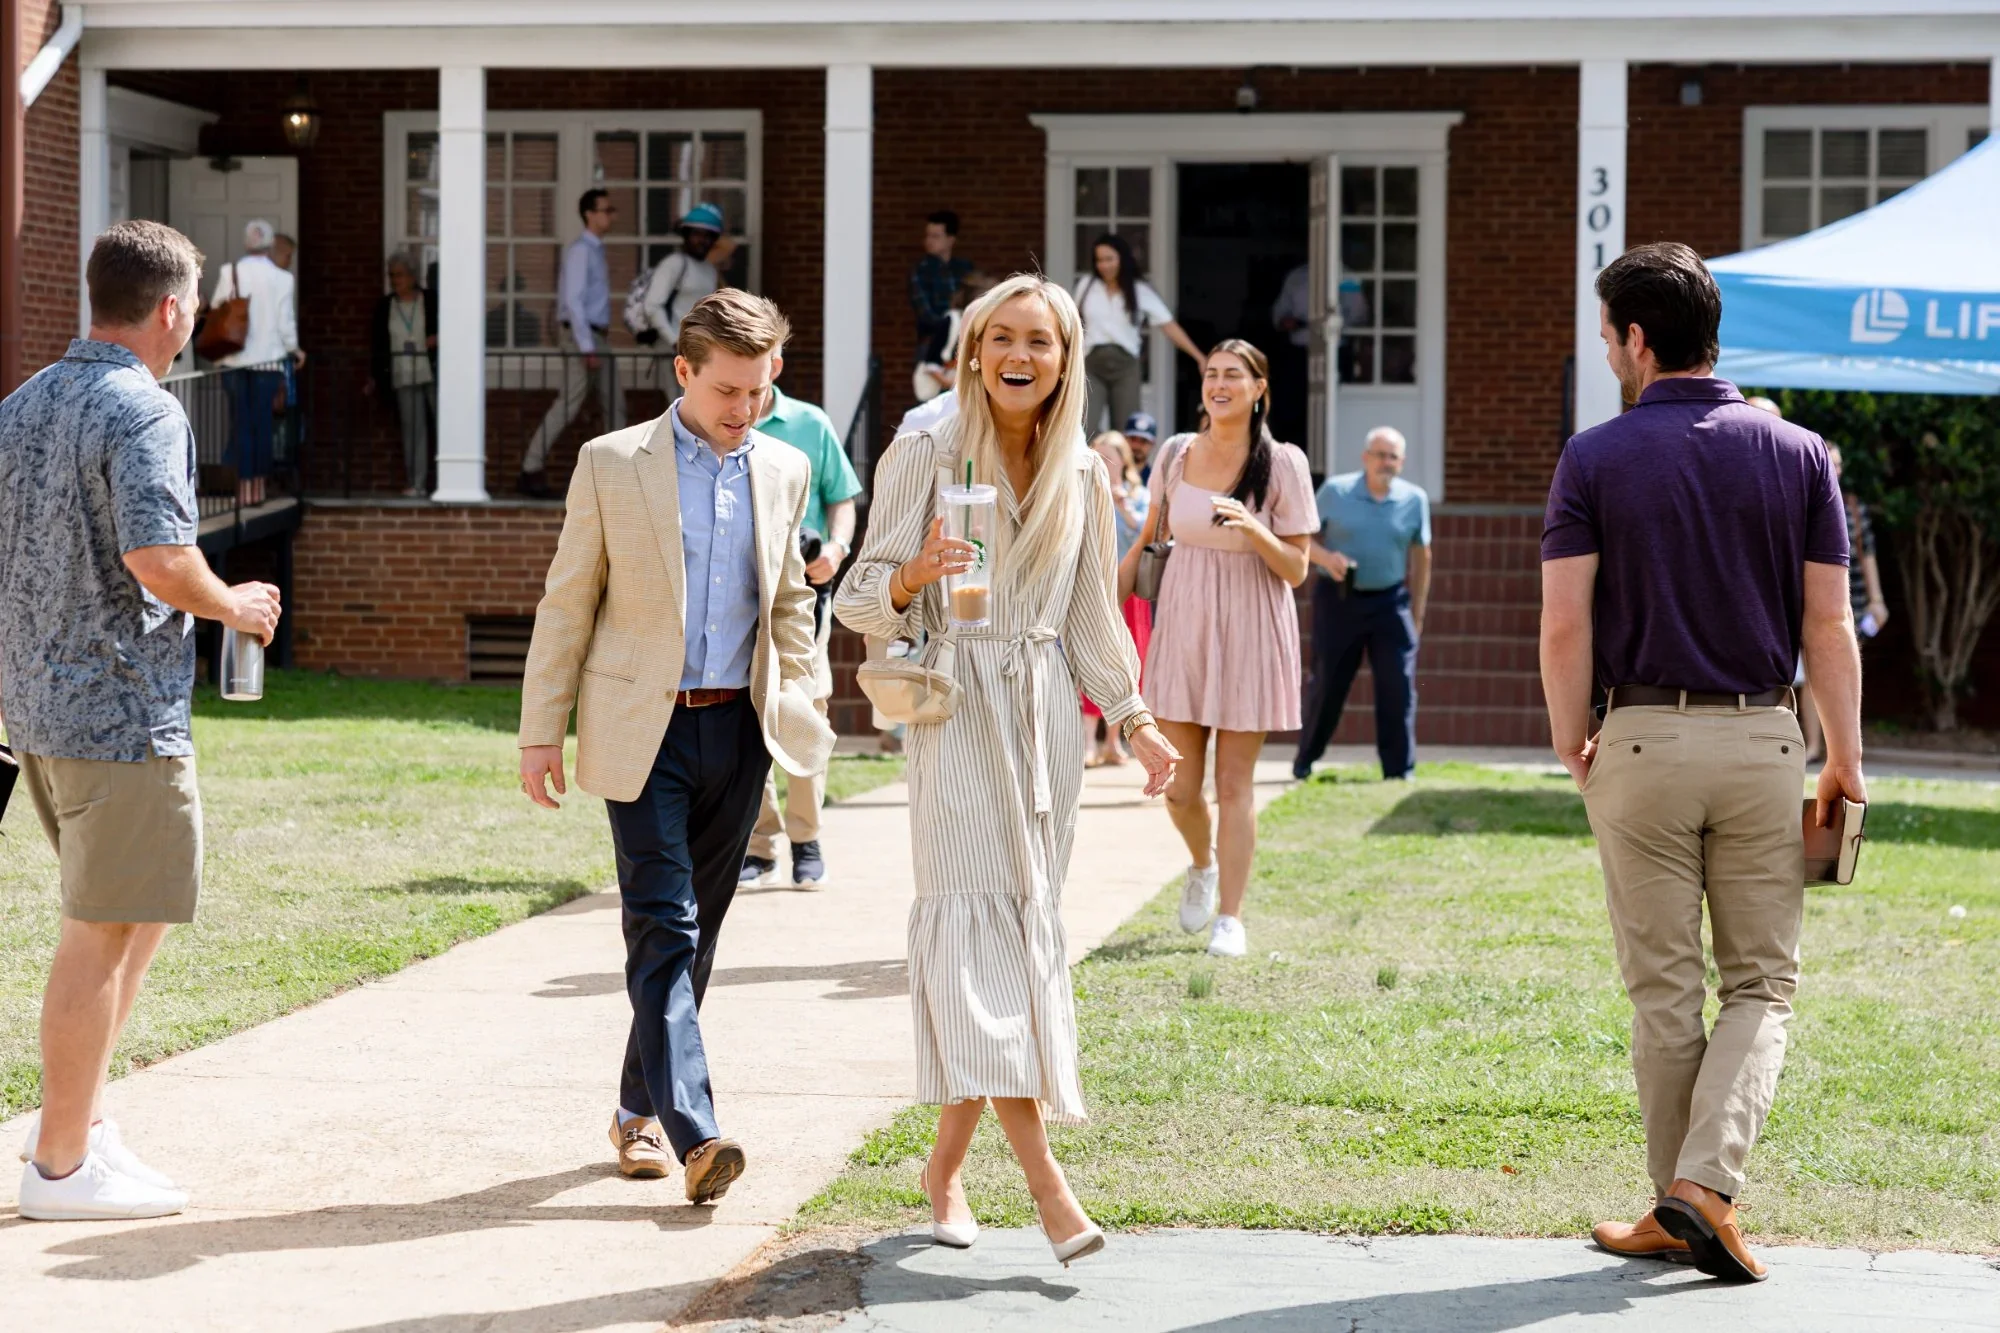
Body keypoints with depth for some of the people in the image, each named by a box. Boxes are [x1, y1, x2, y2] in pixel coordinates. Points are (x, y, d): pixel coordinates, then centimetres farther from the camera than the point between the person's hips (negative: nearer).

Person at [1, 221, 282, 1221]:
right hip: (122, 708, -9)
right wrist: (235, 606, -7)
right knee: (102, 931, -1)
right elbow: (157, 558, -25)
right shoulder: (143, 411, -15)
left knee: (142, 909, 21)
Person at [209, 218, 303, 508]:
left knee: (241, 426, 4)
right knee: (263, 425, 5)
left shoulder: (230, 273, -3)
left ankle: (244, 489, 1)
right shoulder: (281, 278, -4)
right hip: (268, 358, -1)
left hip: (234, 360, 1)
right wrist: (293, 350, 16)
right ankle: (258, 487, 5)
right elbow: (285, 321, -1)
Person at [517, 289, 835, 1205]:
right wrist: (542, 732, -2)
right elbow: (567, 605, 0)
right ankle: (693, 1131, -19)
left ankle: (640, 1111, 23)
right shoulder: (612, 465, -3)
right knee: (664, 926, -12)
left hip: (740, 727, 4)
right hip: (642, 729, -4)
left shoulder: (784, 471, 8)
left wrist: (797, 709, 12)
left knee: (696, 931, 9)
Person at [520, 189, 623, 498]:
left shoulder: (595, 250, 15)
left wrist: (598, 343, 14)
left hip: (598, 338, 10)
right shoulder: (580, 250, -13)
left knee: (614, 405, 8)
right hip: (583, 336, -10)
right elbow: (574, 299, -18)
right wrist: (586, 347, -21)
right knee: (568, 405, -9)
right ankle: (531, 470, -4)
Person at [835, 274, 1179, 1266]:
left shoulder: (1082, 476, 11)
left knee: (1028, 929, 3)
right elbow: (862, 601, -2)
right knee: (976, 924, -15)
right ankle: (1044, 1180, -23)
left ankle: (946, 1164, 16)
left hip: (1045, 719, 5)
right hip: (956, 710, -4)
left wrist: (1136, 721, 13)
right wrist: (913, 576, -22)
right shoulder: (923, 458, -2)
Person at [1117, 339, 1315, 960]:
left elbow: (1296, 570, -7)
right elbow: (1148, 539, 16)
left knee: (1234, 783, -1)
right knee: (1178, 786, 5)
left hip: (1249, 634, -3)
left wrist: (1254, 529, -24)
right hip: (1182, 627, 3)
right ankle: (1202, 866, 37)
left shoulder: (1283, 464, -6)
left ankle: (1230, 917, 10)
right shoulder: (1176, 454, 3)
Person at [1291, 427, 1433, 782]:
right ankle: (1304, 761, 19)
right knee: (1327, 685, 4)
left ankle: (1399, 769, 2)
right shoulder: (1335, 490, -2)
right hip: (1337, 600, -1)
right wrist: (1325, 557, -19)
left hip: (1390, 602, 1)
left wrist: (1417, 613, 9)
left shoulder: (1414, 499, 2)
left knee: (1398, 686, -5)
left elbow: (1421, 557, 10)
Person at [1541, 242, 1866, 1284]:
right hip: (1762, 739, 1)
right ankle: (1706, 1181, -7)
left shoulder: (1595, 459, -4)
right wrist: (1846, 759, 8)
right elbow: (1830, 626, 0)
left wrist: (1570, 744, 7)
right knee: (1761, 983, 9)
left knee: (1663, 992, 8)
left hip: (1642, 739, -1)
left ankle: (1678, 1208, 15)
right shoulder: (1798, 454, 1)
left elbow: (1565, 626, -7)